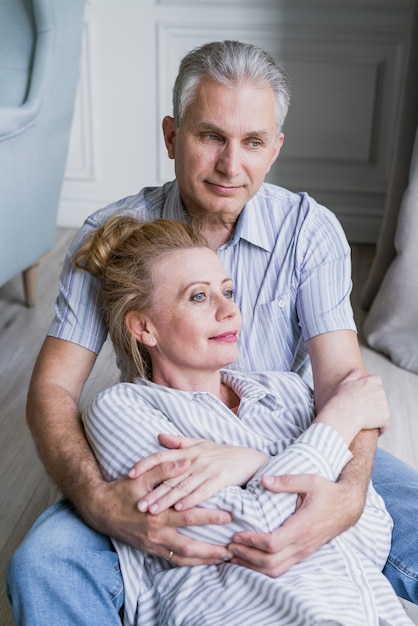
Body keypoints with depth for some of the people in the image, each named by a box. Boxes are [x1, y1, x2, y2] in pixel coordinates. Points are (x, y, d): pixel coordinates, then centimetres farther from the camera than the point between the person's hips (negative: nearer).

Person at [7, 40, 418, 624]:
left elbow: (343, 377, -15)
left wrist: (348, 493, -37)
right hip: (165, 465, -1)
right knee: (43, 564, -28)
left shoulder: (310, 230, -8)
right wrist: (98, 497, -34)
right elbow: (53, 387, -13)